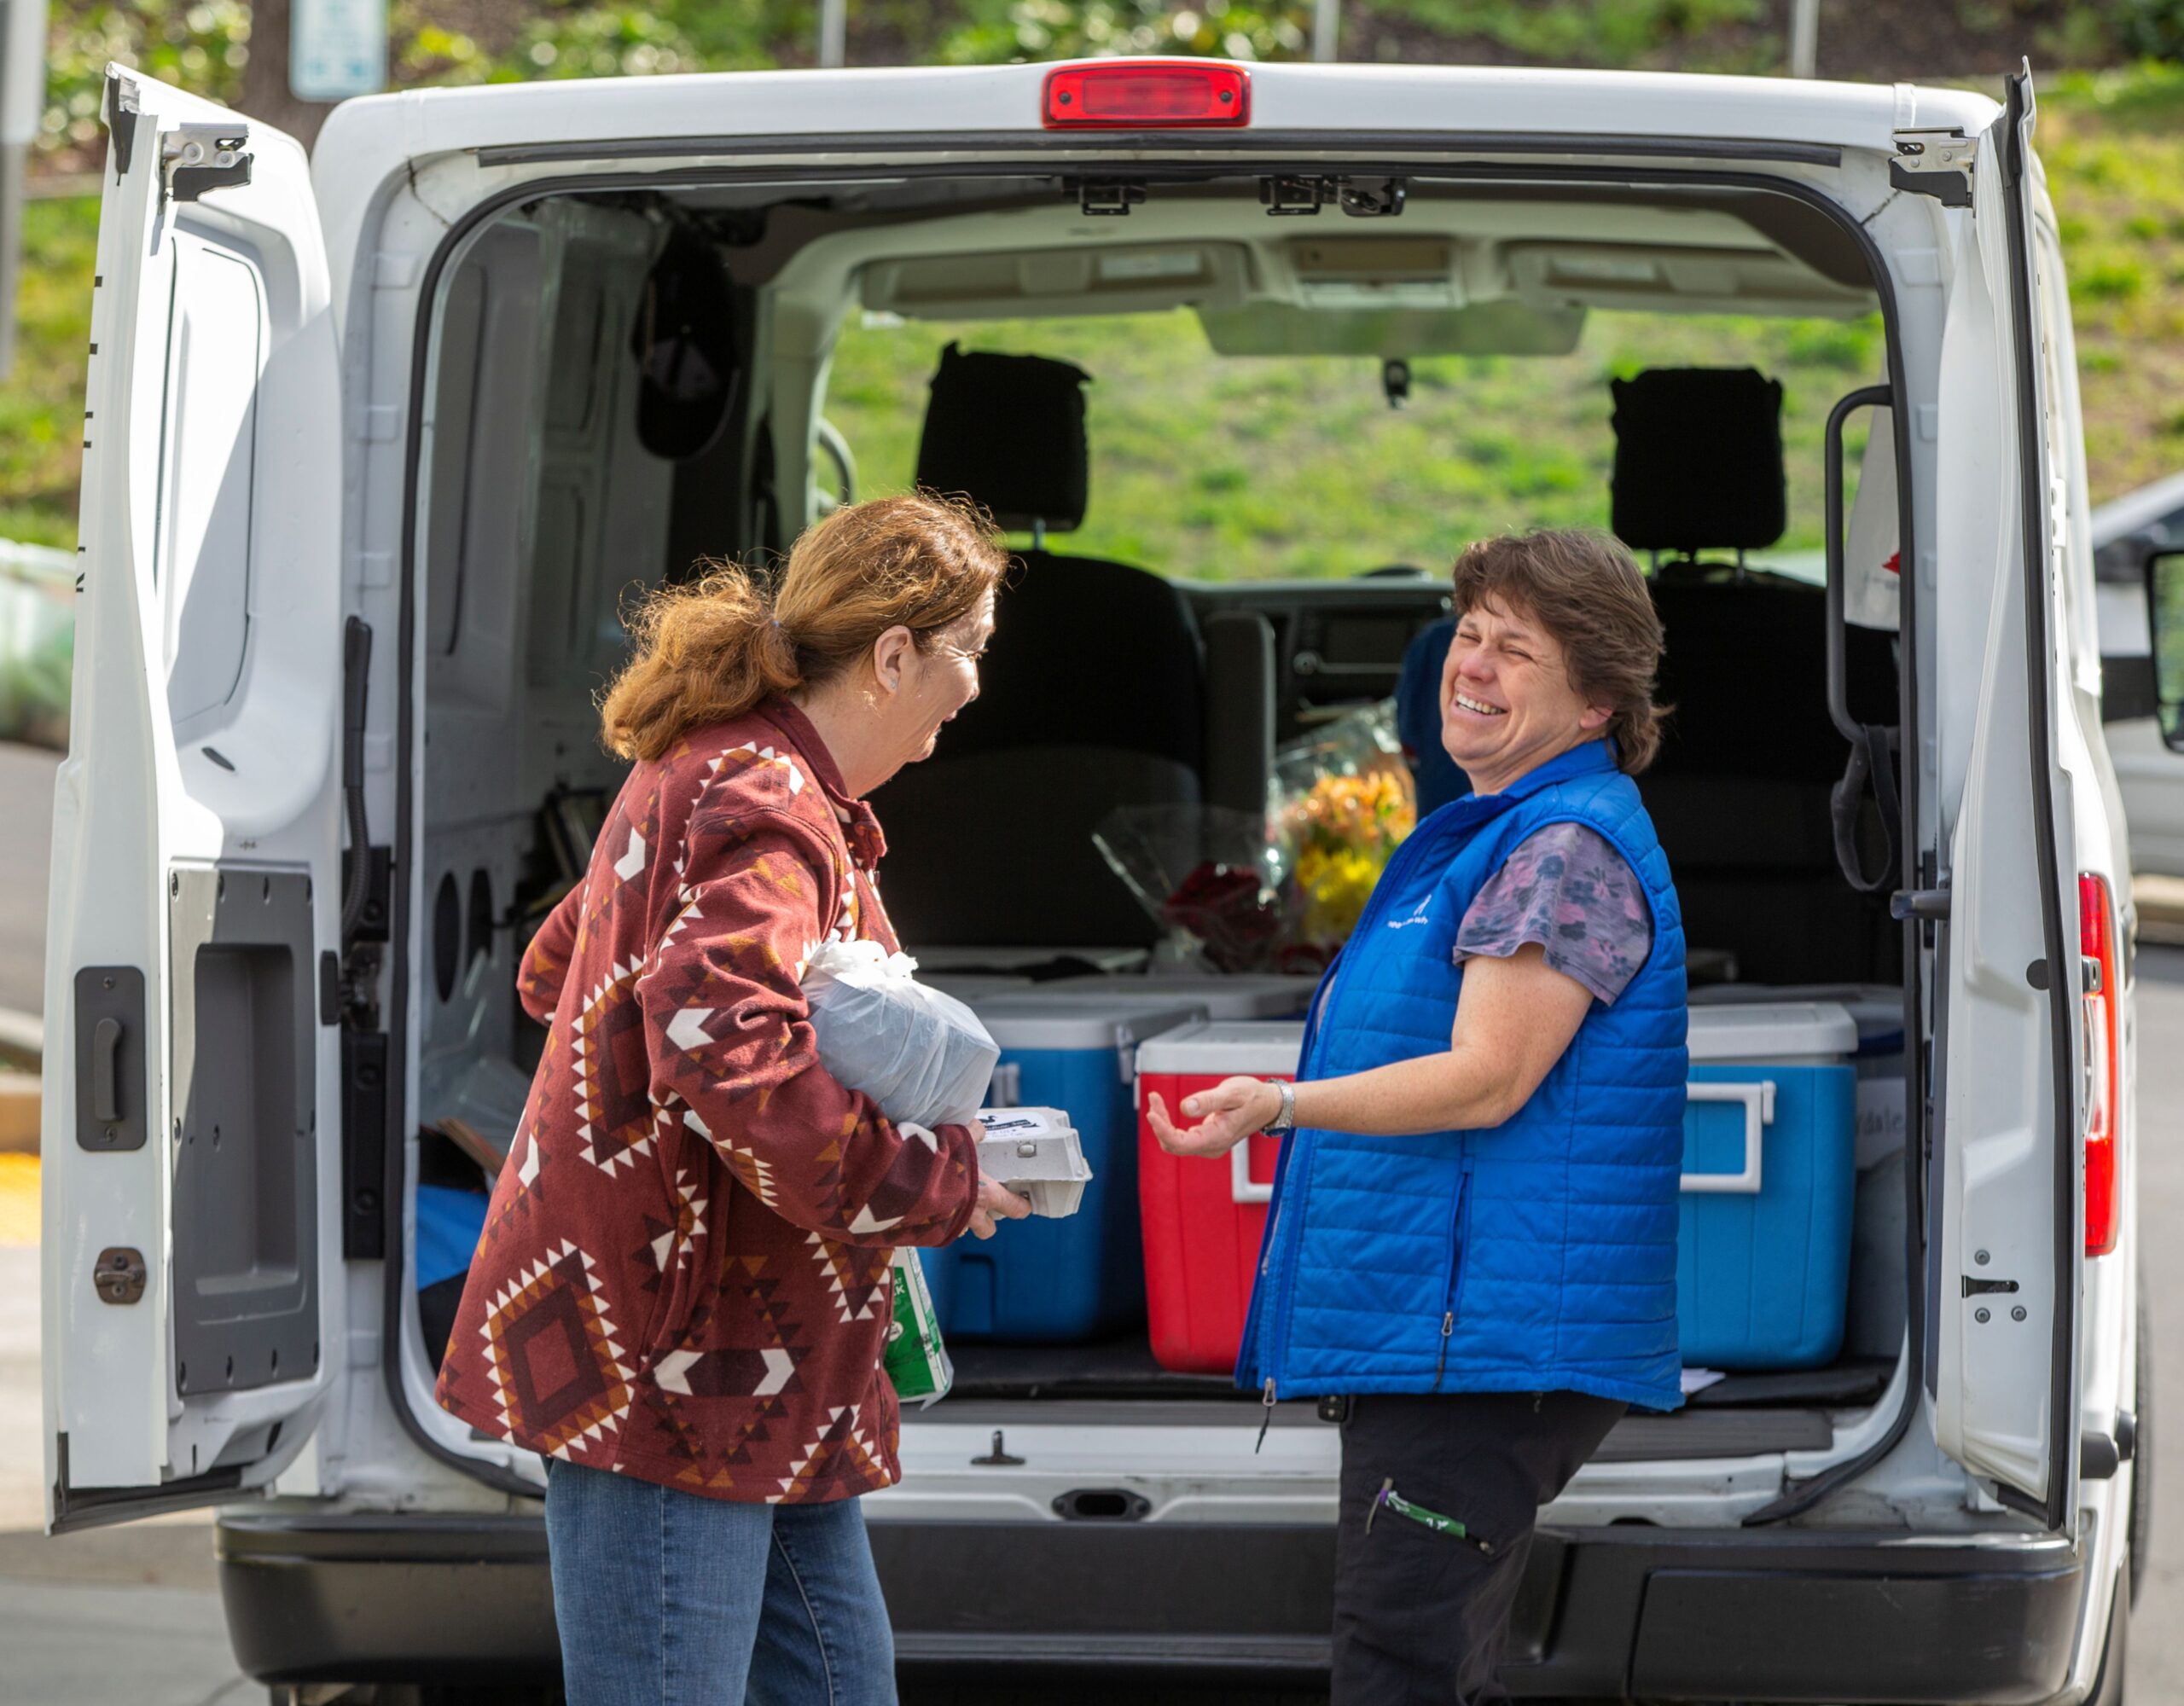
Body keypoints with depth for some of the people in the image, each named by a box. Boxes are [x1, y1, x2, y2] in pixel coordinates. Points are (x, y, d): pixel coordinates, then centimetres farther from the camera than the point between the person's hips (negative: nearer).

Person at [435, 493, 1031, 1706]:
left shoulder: (714, 776, 17)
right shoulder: (768, 812, -17)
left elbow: (555, 973, 29)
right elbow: (728, 1061, -32)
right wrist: (936, 1183, -19)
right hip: (667, 1364, -11)